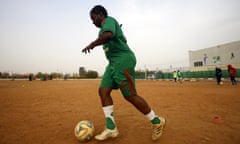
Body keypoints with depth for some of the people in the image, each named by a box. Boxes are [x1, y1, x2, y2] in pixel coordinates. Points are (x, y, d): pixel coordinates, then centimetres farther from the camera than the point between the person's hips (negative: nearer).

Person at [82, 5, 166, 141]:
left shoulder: (109, 20, -4)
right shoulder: (108, 25, 26)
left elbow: (108, 35, -27)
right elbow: (123, 39, 35)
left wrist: (92, 44, -15)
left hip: (123, 60, -11)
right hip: (114, 63, 11)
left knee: (130, 95, -9)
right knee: (103, 91, 1)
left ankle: (157, 122, 11)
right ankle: (111, 128, 5)